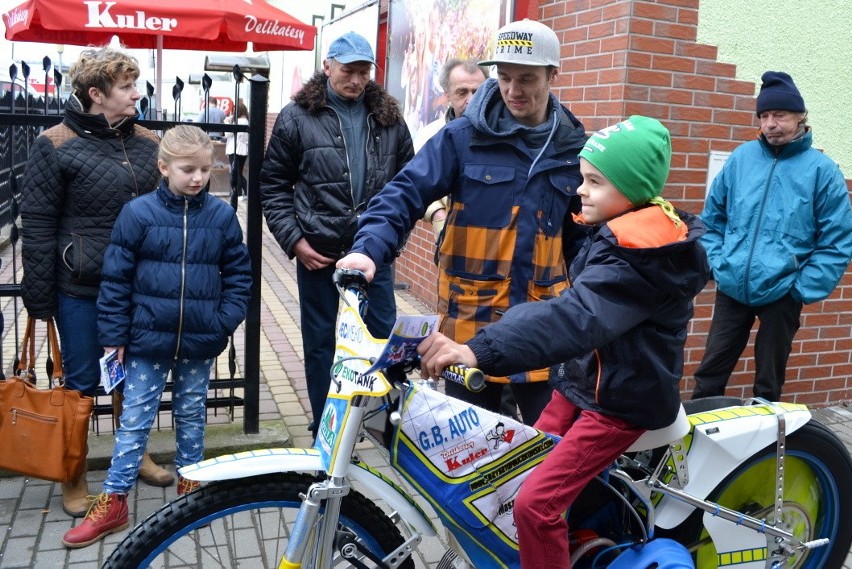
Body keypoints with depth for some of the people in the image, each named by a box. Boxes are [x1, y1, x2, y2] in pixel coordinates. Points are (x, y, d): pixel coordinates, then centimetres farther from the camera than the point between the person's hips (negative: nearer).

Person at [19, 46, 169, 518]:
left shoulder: (147, 143, 4)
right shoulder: (56, 146, -9)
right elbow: (36, 226, -8)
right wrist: (39, 298, -9)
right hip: (81, 289, -4)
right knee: (81, 382, 8)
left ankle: (133, 454, 37)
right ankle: (74, 477, 26)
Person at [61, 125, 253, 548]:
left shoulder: (222, 216, -2)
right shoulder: (138, 213, -7)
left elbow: (239, 274, 5)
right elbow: (116, 278, -3)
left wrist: (225, 322, -4)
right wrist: (113, 335, -3)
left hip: (200, 342, 2)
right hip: (148, 338, -1)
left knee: (191, 416, 17)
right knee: (134, 419, 7)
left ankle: (190, 488, 34)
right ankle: (112, 502, 18)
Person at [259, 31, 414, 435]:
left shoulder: (388, 118, 5)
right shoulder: (297, 117, -3)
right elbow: (272, 185, 0)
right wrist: (294, 239, -8)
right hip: (318, 250, -1)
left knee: (385, 334, 8)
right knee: (320, 341, 10)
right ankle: (324, 430, 24)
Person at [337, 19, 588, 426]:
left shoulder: (573, 149, 4)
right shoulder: (464, 136, -5)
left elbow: (581, 236, 13)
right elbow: (407, 193, -9)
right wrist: (370, 248, -26)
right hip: (471, 319, -2)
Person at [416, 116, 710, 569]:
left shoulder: (639, 254, -25)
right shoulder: (615, 233, 7)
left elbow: (576, 318, -40)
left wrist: (480, 350, -51)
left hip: (622, 399, -10)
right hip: (582, 381, 10)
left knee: (535, 504, -17)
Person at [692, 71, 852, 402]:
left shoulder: (822, 169, -5)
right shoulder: (741, 157, 3)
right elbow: (712, 218, 10)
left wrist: (802, 289, -11)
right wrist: (717, 263, -1)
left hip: (781, 295, -2)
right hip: (731, 288, 2)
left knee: (769, 381, 13)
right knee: (710, 372, 10)